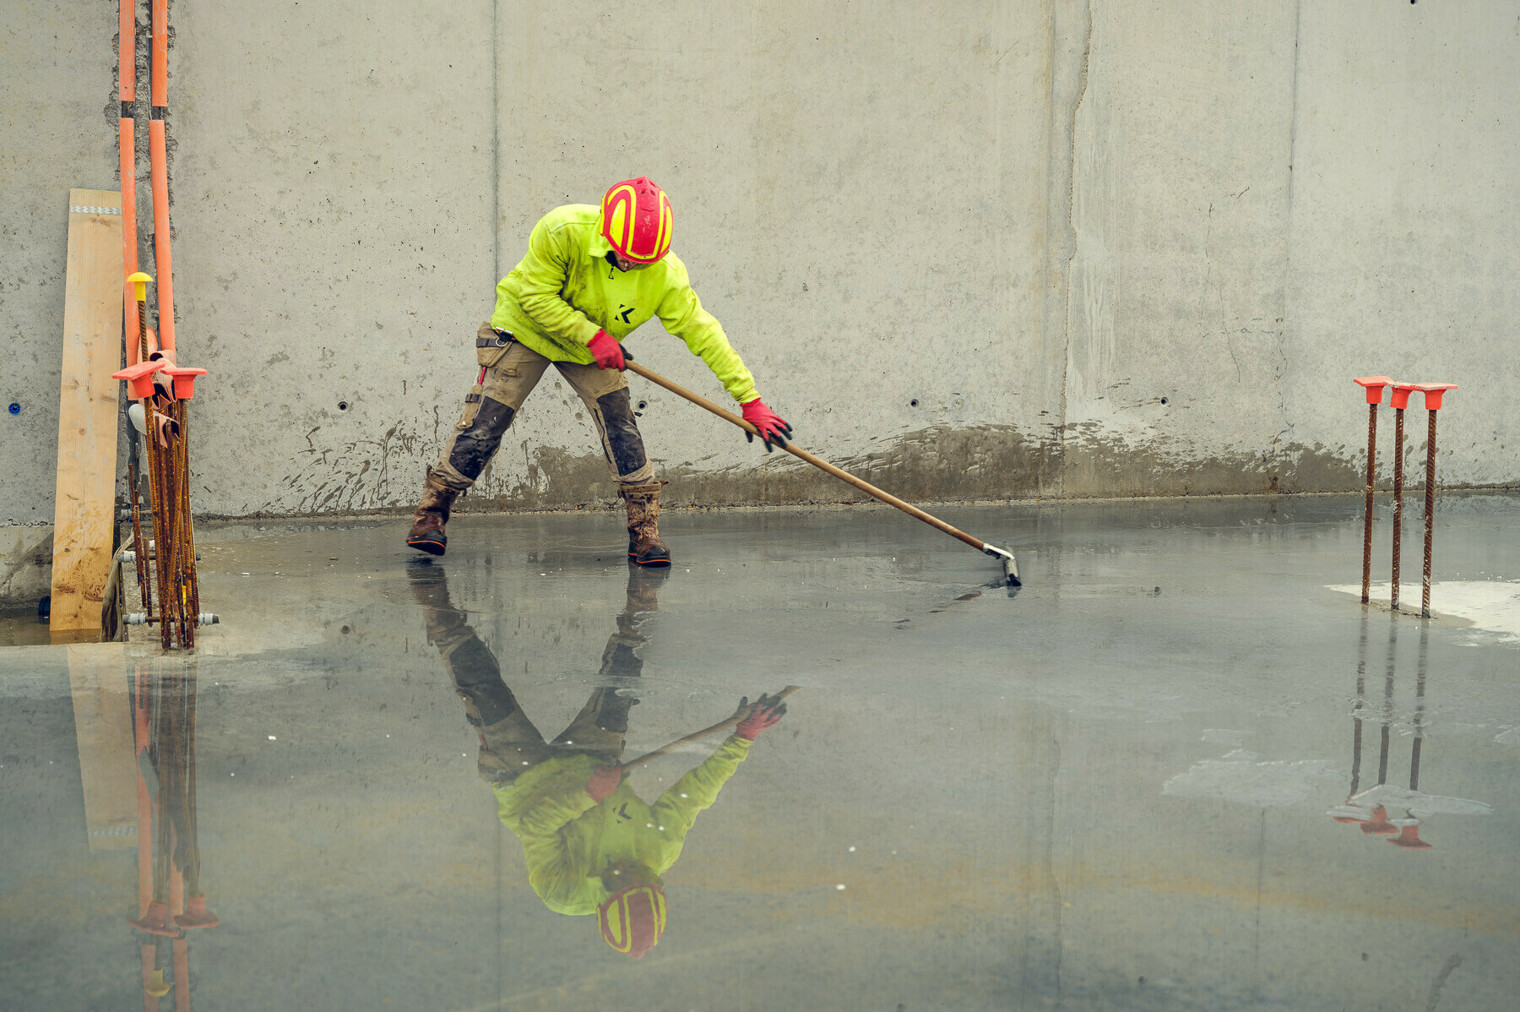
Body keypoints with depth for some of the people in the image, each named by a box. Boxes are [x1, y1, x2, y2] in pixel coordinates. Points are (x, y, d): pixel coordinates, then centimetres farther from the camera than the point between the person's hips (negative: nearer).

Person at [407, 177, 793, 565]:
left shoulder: (665, 274, -26)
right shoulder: (562, 231, -33)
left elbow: (703, 333, -22)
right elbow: (536, 297, -25)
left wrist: (750, 400, -23)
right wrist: (593, 335, -31)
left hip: (594, 350, 2)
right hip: (526, 329, -2)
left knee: (620, 424, -11)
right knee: (485, 423, -6)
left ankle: (644, 527, 1)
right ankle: (432, 510, 10)